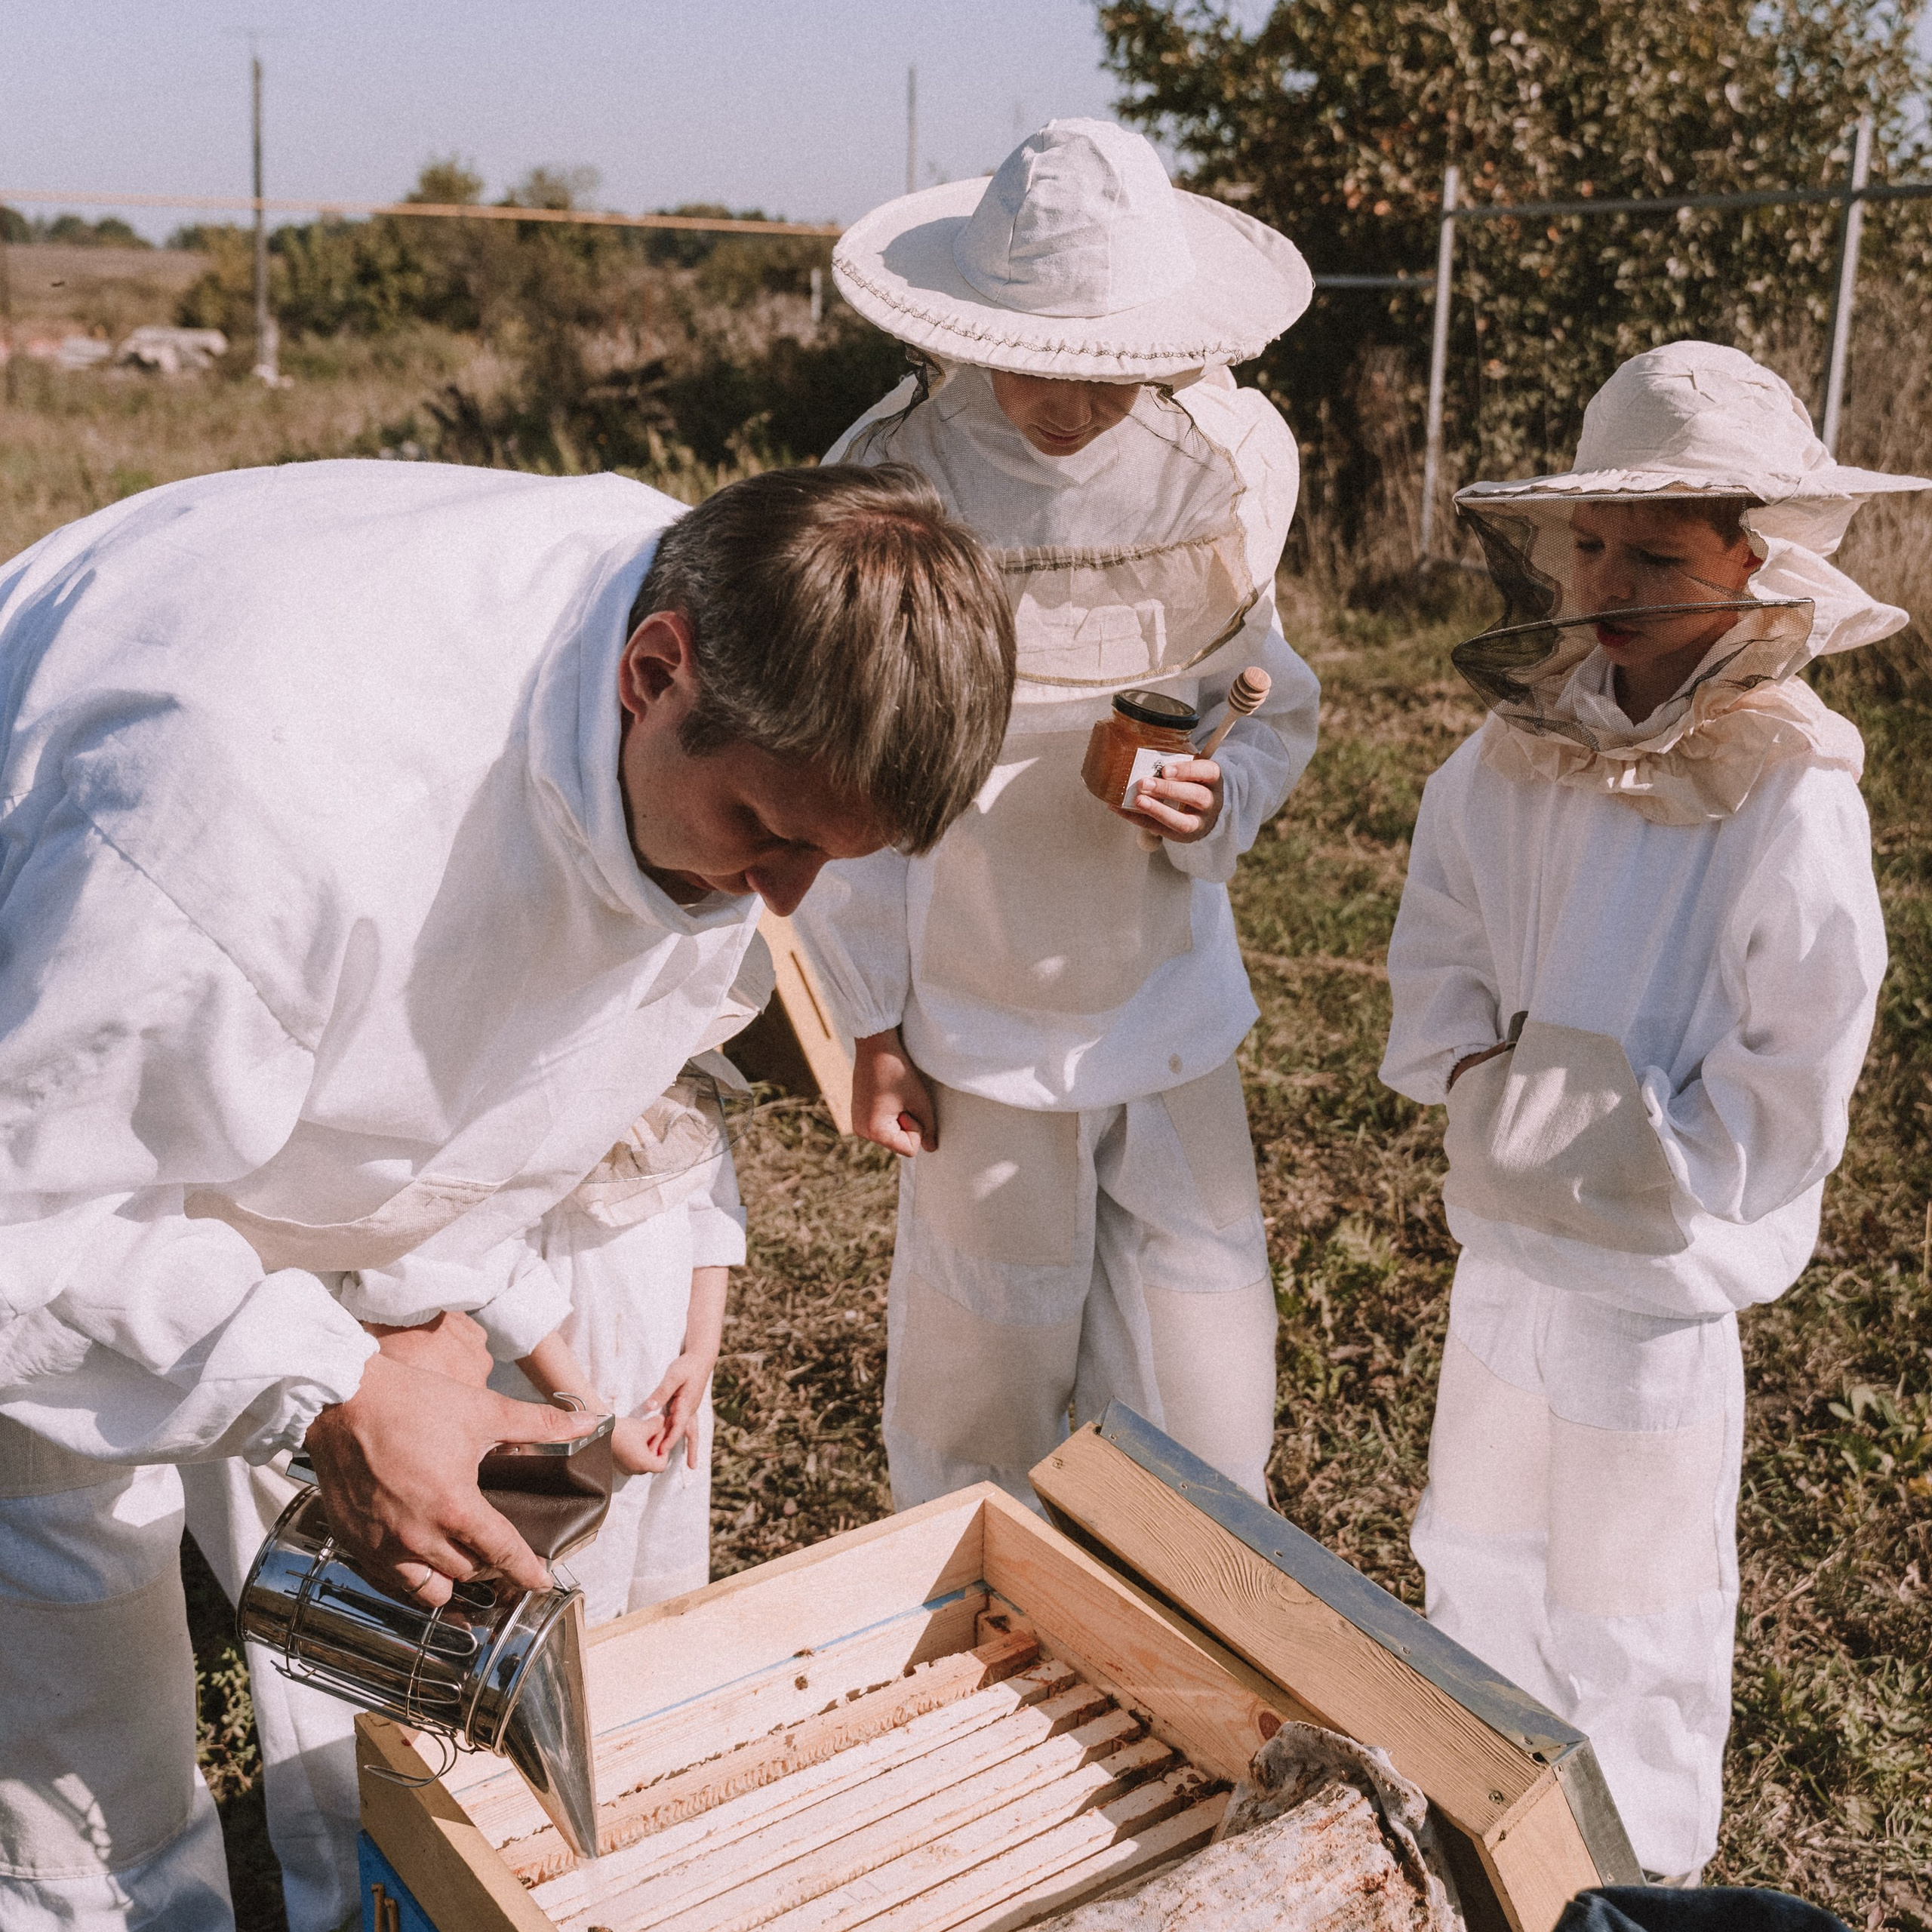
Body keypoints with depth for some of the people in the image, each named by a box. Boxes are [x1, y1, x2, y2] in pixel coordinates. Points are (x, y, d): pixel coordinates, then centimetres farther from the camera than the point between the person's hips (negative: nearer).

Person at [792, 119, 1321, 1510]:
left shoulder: (1231, 463, -7)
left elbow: (1275, 708, 5)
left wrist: (1219, 802, -18)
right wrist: (870, 1024, -5)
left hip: (1172, 1002, 2)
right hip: (979, 1016, -2)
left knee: (1204, 1400, 9)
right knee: (988, 1364, 13)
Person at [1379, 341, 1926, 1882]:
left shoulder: (1794, 812, -21)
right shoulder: (1514, 758, -6)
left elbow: (1786, 1116, -17)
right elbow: (1436, 974, 2)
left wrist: (1623, 1136, -18)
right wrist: (1492, 1075, -14)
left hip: (1658, 1290, -5)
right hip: (1503, 1247, 5)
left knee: (1630, 1611, 15)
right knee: (1477, 1565, 24)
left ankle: (1642, 1865, 41)